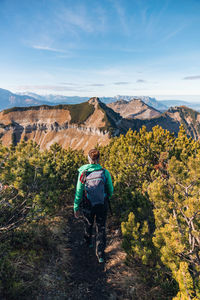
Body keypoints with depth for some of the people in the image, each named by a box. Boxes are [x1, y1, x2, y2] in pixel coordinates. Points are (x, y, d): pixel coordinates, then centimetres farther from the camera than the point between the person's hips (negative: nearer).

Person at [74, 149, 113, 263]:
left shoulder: (83, 173, -15)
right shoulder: (105, 172, -14)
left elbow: (79, 192, -10)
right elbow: (110, 190, -2)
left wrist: (76, 208, 1)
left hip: (88, 206, 1)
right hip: (102, 205, -1)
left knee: (88, 224, 28)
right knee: (101, 229, 17)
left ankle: (89, 242, 55)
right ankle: (100, 255, 18)